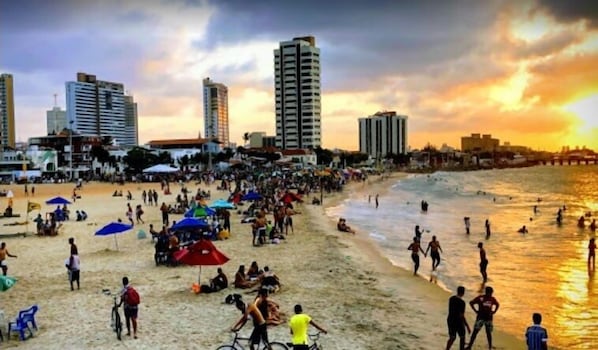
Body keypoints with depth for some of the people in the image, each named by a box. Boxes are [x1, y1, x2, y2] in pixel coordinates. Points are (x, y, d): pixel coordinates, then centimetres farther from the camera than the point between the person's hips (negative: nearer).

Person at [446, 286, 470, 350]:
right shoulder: (462, 302, -22)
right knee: (462, 337, 14)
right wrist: (467, 326, -16)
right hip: (458, 322, -6)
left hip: (450, 320, 6)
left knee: (452, 338, 16)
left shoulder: (451, 298, 0)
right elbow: (462, 316, -22)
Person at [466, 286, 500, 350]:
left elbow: (497, 305, 22)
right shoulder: (480, 298, -9)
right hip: (480, 317, -3)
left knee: (488, 332, 9)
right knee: (475, 331, -8)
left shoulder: (492, 299, 2)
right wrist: (476, 311, -9)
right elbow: (471, 303, -5)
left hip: (489, 318, 3)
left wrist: (494, 311, 9)